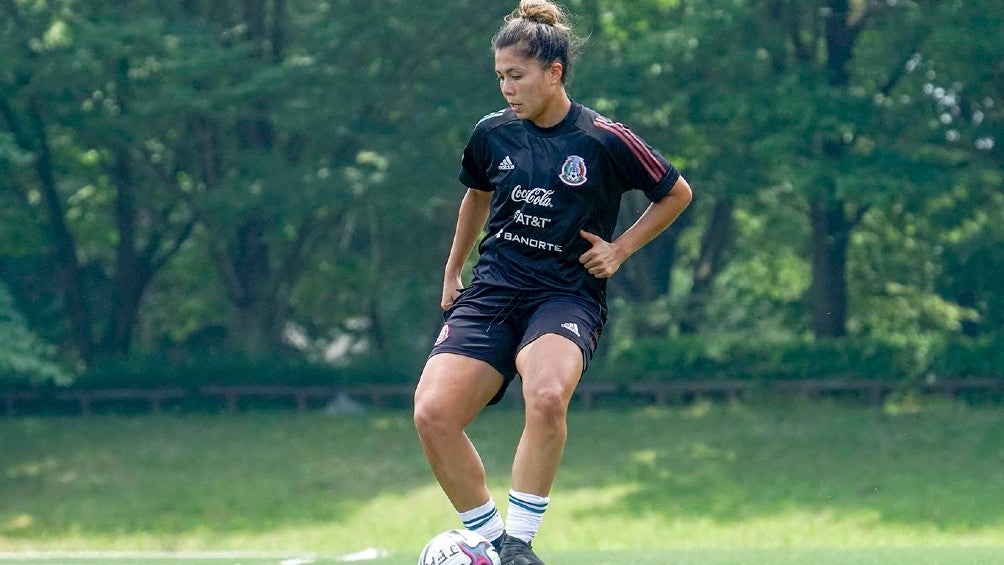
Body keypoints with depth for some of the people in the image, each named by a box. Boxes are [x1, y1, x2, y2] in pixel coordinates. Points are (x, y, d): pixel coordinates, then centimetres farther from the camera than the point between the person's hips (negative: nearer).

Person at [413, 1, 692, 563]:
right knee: (433, 413, -19)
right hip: (493, 289, 4)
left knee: (546, 396, -37)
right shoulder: (492, 133, 6)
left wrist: (620, 249, 2)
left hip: (567, 294, -4)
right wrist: (453, 271, 30)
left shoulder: (604, 140, -6)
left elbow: (677, 193, 9)